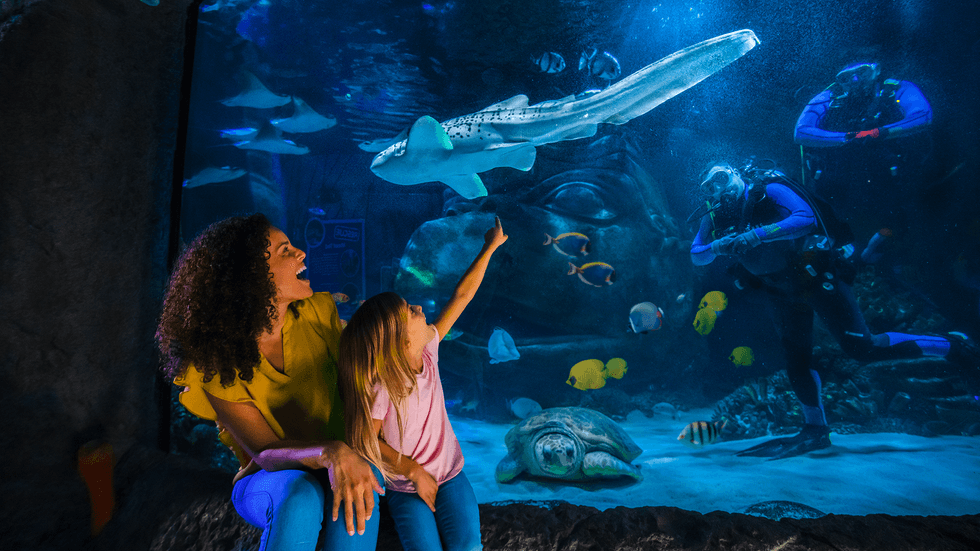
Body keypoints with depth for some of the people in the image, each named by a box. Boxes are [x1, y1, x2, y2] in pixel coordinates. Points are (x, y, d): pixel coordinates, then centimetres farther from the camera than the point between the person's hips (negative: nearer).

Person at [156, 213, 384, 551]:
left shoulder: (318, 313, -6)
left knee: (356, 496, -33)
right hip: (267, 485, -1)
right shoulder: (218, 363, -14)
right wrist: (330, 451, -41)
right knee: (299, 494, -36)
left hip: (345, 465, 2)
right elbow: (265, 452, -20)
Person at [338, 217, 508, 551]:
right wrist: (415, 472, -13)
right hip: (406, 487, -4)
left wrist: (490, 247, 1)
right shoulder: (382, 386, -26)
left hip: (449, 475, 4)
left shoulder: (427, 351, -11)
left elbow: (461, 295, -5)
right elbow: (365, 440, -17)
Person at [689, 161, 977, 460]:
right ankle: (816, 430, 21)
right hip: (783, 293, 6)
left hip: (816, 275, -6)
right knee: (796, 360, 7)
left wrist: (756, 235, -39)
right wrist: (717, 245, -23)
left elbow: (807, 218, -31)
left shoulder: (768, 190, -18)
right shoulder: (716, 217, -1)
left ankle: (951, 346, 13)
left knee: (862, 348, -8)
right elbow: (696, 256, -2)